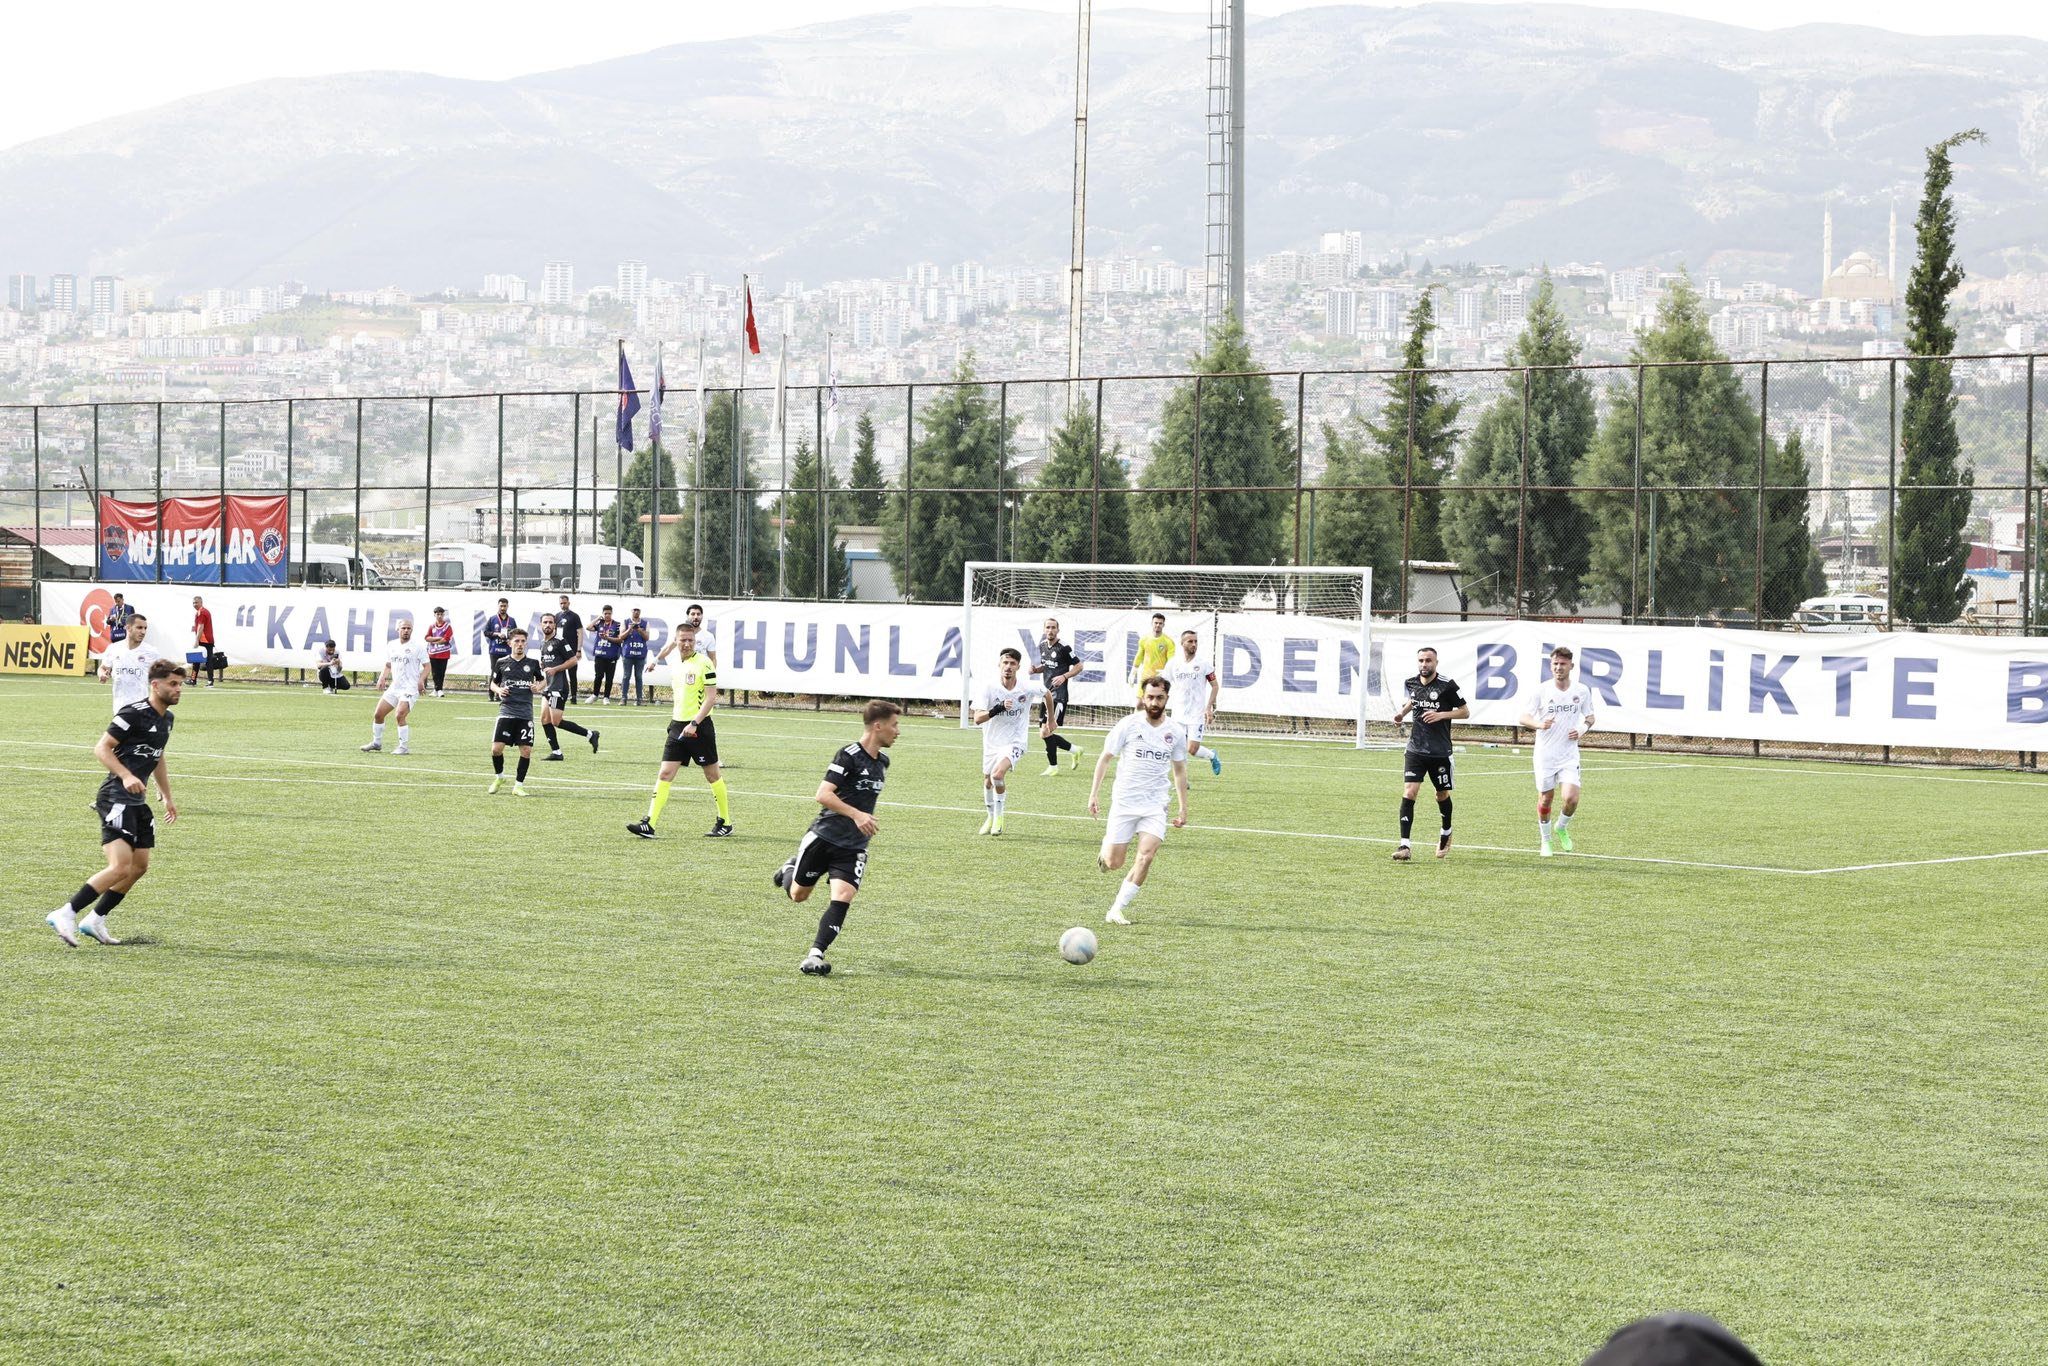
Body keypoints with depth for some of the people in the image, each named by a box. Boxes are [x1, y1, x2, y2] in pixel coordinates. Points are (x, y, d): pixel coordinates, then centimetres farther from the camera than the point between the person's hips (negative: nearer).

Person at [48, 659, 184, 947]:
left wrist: (168, 798, 31)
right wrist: (127, 776, -28)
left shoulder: (166, 718, 15)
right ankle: (66, 914, -15)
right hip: (116, 799, -10)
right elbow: (102, 749, -16)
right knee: (121, 866, -19)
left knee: (139, 866, 10)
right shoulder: (134, 714, -14)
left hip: (137, 803, 10)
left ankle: (95, 920, 19)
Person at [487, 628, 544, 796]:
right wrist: (498, 690, -6)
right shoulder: (502, 662, 5)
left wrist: (538, 686, -3)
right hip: (506, 710, -1)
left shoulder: (533, 663, 6)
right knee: (496, 748, -9)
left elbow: (543, 680, 19)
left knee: (526, 750, -4)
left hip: (526, 713, 1)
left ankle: (518, 785, 9)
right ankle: (499, 777, 18)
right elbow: (493, 683, 15)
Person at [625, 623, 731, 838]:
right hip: (678, 727, 6)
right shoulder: (677, 664, 11)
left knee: (713, 775, 5)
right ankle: (648, 824, -8)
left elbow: (711, 697, -14)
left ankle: (725, 823, 19)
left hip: (699, 726, -6)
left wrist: (694, 723, -21)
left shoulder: (704, 663, -10)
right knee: (665, 774, -3)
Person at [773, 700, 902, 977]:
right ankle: (791, 869, 45)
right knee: (798, 894, 10)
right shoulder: (849, 756, -15)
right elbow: (823, 795, -22)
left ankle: (815, 955, -15)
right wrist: (857, 815, -30)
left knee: (843, 897, -16)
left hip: (854, 847, 5)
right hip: (824, 837, -5)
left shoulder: (882, 762, 9)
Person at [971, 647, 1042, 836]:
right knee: (987, 782, 14)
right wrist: (998, 708, -40)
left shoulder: (1028, 688, -14)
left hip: (1014, 742, -3)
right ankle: (991, 818, 40)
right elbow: (977, 718, -24)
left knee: (998, 774, -26)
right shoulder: (988, 689, -16)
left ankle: (999, 816, -4)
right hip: (991, 742, 3)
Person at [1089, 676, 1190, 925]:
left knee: (1146, 857, -17)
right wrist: (1093, 795, -1)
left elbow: (1179, 770, 15)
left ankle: (1117, 910, -6)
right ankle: (1107, 844, 37)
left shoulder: (1175, 732, 3)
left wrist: (1183, 808, 13)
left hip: (1155, 806, 2)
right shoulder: (1128, 724, -5)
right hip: (1124, 802, -2)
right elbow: (1105, 758, 3)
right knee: (1113, 863, 0)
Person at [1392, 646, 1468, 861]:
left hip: (1440, 752, -2)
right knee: (1409, 793, -12)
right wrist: (1402, 712, 7)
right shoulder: (1411, 684, 4)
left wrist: (1441, 715, -18)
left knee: (1442, 795, 14)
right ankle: (1404, 846, -14)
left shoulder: (1446, 686, -10)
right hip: (1415, 749, 2)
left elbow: (1465, 712, -4)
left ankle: (1446, 834, 42)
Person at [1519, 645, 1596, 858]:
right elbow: (1523, 717, -4)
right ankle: (1545, 840, 28)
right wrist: (1539, 724, -25)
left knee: (1571, 798, -14)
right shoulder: (1541, 690, -5)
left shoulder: (1582, 691, 0)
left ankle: (1562, 828, 17)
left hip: (1569, 754, 1)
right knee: (1545, 799, 6)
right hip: (1545, 754, -1)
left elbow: (1590, 716, 14)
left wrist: (1583, 729, -8)